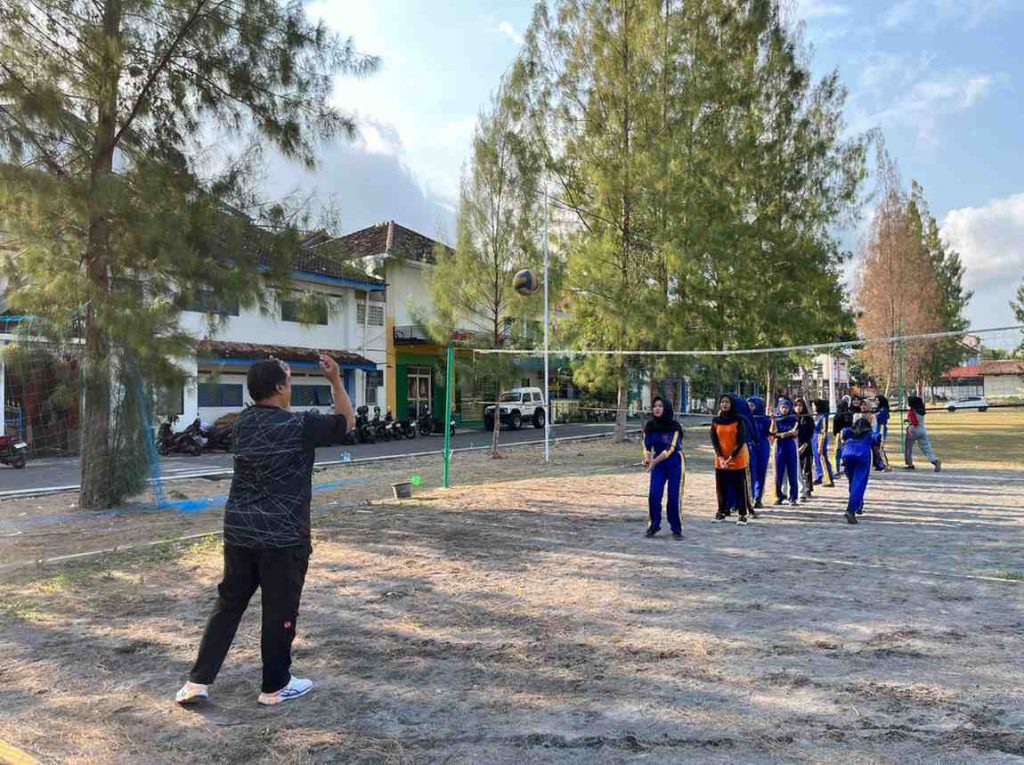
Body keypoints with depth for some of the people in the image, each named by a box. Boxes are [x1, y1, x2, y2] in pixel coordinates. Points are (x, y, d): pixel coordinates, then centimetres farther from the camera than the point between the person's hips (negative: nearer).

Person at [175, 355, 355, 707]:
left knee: (228, 604, 17)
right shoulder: (299, 425, -14)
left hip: (239, 532, 6)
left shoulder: (243, 422, 5)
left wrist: (274, 375, 26)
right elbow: (346, 422, -1)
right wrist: (336, 380, 1)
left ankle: (198, 681, 19)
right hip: (282, 536, -6)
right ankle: (275, 686, 21)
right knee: (280, 612, 8)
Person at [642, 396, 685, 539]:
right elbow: (647, 446, -4)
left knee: (673, 497, -4)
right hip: (658, 463, 3)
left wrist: (654, 461, -30)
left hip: (674, 464, -3)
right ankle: (654, 524, 10)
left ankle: (676, 529, 10)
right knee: (653, 495, -8)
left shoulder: (675, 426, -15)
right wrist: (647, 458, -26)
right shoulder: (650, 426, -4)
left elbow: (670, 449, -21)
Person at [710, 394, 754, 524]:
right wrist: (721, 457, -11)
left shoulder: (739, 420, -6)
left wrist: (731, 457, -16)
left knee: (740, 486, -1)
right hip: (721, 460, 3)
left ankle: (742, 514, 4)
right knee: (721, 486, 7)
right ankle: (722, 511, 19)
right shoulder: (716, 421, 3)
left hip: (738, 459, -3)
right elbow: (714, 441, 1)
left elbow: (741, 441, -10)